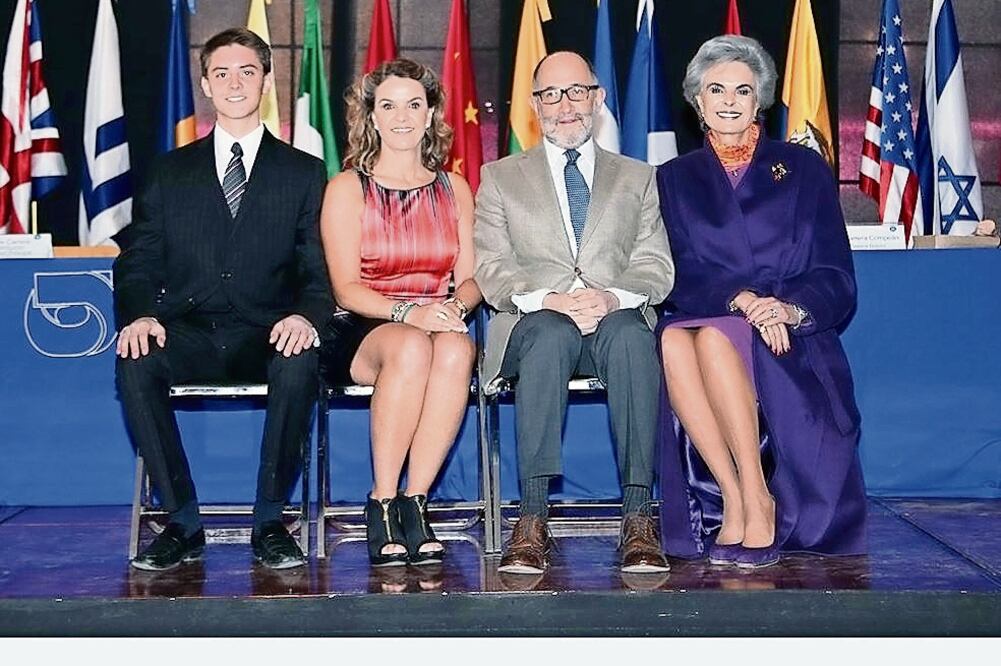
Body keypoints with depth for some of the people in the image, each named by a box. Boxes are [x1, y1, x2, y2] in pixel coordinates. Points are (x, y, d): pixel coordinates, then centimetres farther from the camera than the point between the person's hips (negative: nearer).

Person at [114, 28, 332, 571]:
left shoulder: (304, 173, 14)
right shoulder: (170, 172, 17)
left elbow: (319, 270, 5)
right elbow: (139, 261, 10)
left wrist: (305, 316, -18)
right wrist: (139, 315, -13)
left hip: (266, 337, -1)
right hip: (189, 335, 1)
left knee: (299, 363, -36)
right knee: (134, 361, -31)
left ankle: (270, 521, -20)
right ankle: (183, 522, -19)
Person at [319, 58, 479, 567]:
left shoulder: (454, 189, 17)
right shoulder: (347, 188, 6)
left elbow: (470, 278, 9)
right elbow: (346, 288, -3)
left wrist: (454, 306, -15)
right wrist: (406, 312, -21)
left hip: (439, 324, 2)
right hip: (362, 332, -2)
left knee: (456, 349, -35)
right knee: (411, 348, -38)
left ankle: (415, 502, -31)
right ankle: (383, 505, -29)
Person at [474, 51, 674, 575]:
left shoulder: (638, 179, 22)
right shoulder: (500, 178, 19)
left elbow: (656, 270, 9)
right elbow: (492, 272, 6)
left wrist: (612, 297, -14)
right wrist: (548, 299, -15)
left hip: (617, 320, 1)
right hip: (536, 323, 0)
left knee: (630, 334, -36)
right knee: (550, 333, -38)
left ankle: (637, 518, -39)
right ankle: (532, 519, -39)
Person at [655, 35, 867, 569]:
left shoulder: (803, 168, 13)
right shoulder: (676, 178, 17)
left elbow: (836, 278, 5)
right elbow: (682, 277, 4)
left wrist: (790, 308, -17)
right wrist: (742, 300, -17)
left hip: (792, 340, -2)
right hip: (707, 321, 2)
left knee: (714, 338, -35)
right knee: (673, 340, -34)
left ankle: (754, 501, -32)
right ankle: (734, 501, -34)